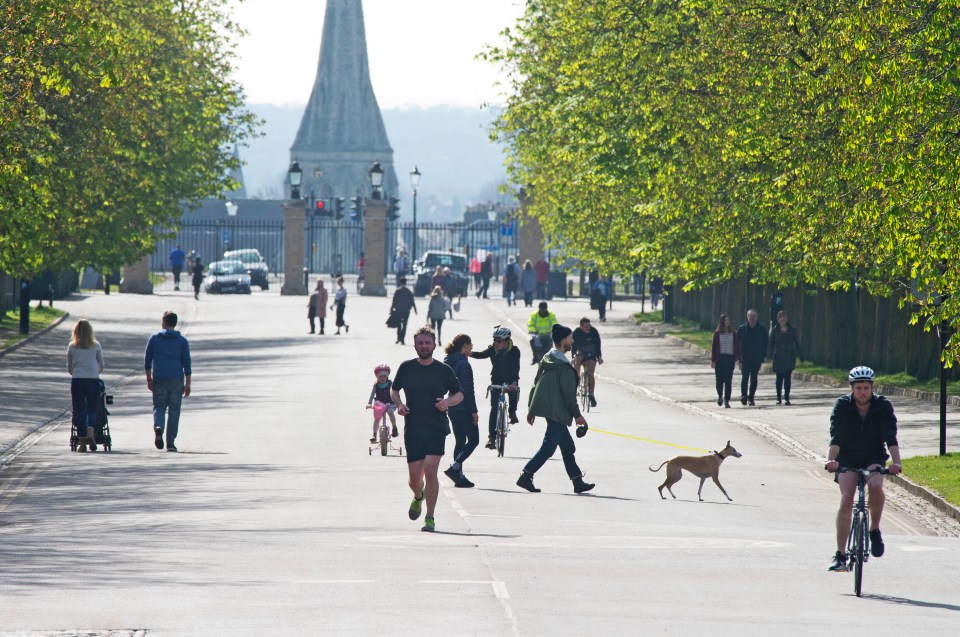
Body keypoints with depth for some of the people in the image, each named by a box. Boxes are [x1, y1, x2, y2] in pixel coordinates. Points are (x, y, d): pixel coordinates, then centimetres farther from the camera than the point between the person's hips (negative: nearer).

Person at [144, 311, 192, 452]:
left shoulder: (154, 338, 4)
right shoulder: (182, 341, 3)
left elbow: (147, 360, 7)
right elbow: (187, 363, 1)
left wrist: (149, 379, 15)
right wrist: (187, 384, 5)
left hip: (159, 379, 0)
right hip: (176, 379, 0)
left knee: (159, 406, 11)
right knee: (174, 410, 6)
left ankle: (158, 426, -20)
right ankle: (170, 442, 3)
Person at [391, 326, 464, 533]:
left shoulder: (444, 370, 2)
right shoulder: (406, 368, 5)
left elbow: (459, 394, 12)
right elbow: (394, 389, 19)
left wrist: (448, 402, -9)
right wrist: (399, 404, -2)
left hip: (437, 429, -2)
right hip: (412, 429, 2)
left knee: (430, 471, -15)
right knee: (414, 476, 3)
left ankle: (430, 518, -5)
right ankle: (418, 496, 40)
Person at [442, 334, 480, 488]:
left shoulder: (448, 363, 11)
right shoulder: (463, 364, -15)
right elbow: (468, 390, -18)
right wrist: (474, 411, -16)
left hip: (452, 409, 8)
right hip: (464, 409, -8)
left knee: (460, 441, 12)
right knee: (473, 440, -1)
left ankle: (459, 476, 9)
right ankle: (454, 468, -14)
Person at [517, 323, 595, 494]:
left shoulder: (546, 360, 10)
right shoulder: (564, 367, -17)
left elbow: (536, 384, 16)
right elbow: (569, 394, -15)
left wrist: (531, 408, 21)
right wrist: (577, 415, -7)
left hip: (546, 409, 10)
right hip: (557, 413, -10)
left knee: (568, 447, 14)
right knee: (548, 447, -6)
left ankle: (578, 482, 18)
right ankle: (525, 477, -8)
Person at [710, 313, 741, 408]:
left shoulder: (734, 334, 7)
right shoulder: (717, 333, 3)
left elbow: (737, 347, 9)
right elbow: (714, 347, 3)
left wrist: (739, 359, 4)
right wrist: (713, 360, -3)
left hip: (730, 359, 1)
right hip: (720, 358, -1)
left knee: (728, 381, -3)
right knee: (720, 379, 0)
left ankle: (726, 400, 0)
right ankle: (720, 396, 25)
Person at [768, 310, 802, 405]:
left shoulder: (792, 330, 6)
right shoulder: (775, 330, 6)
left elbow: (797, 343, 10)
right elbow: (771, 344, 4)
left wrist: (801, 356, 7)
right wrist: (770, 355, -8)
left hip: (789, 357, -1)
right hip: (778, 357, 1)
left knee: (787, 377, -9)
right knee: (779, 378, 5)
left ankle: (787, 398, -8)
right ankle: (779, 398, 14)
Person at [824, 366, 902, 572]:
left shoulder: (883, 406, -15)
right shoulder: (842, 406, -15)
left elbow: (891, 437, -26)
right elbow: (836, 436, -26)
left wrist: (896, 462, -42)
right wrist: (831, 460, -45)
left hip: (874, 457, 0)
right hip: (848, 457, 0)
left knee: (876, 485, -31)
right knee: (846, 499, -18)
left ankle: (875, 530, -7)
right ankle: (840, 555, -15)